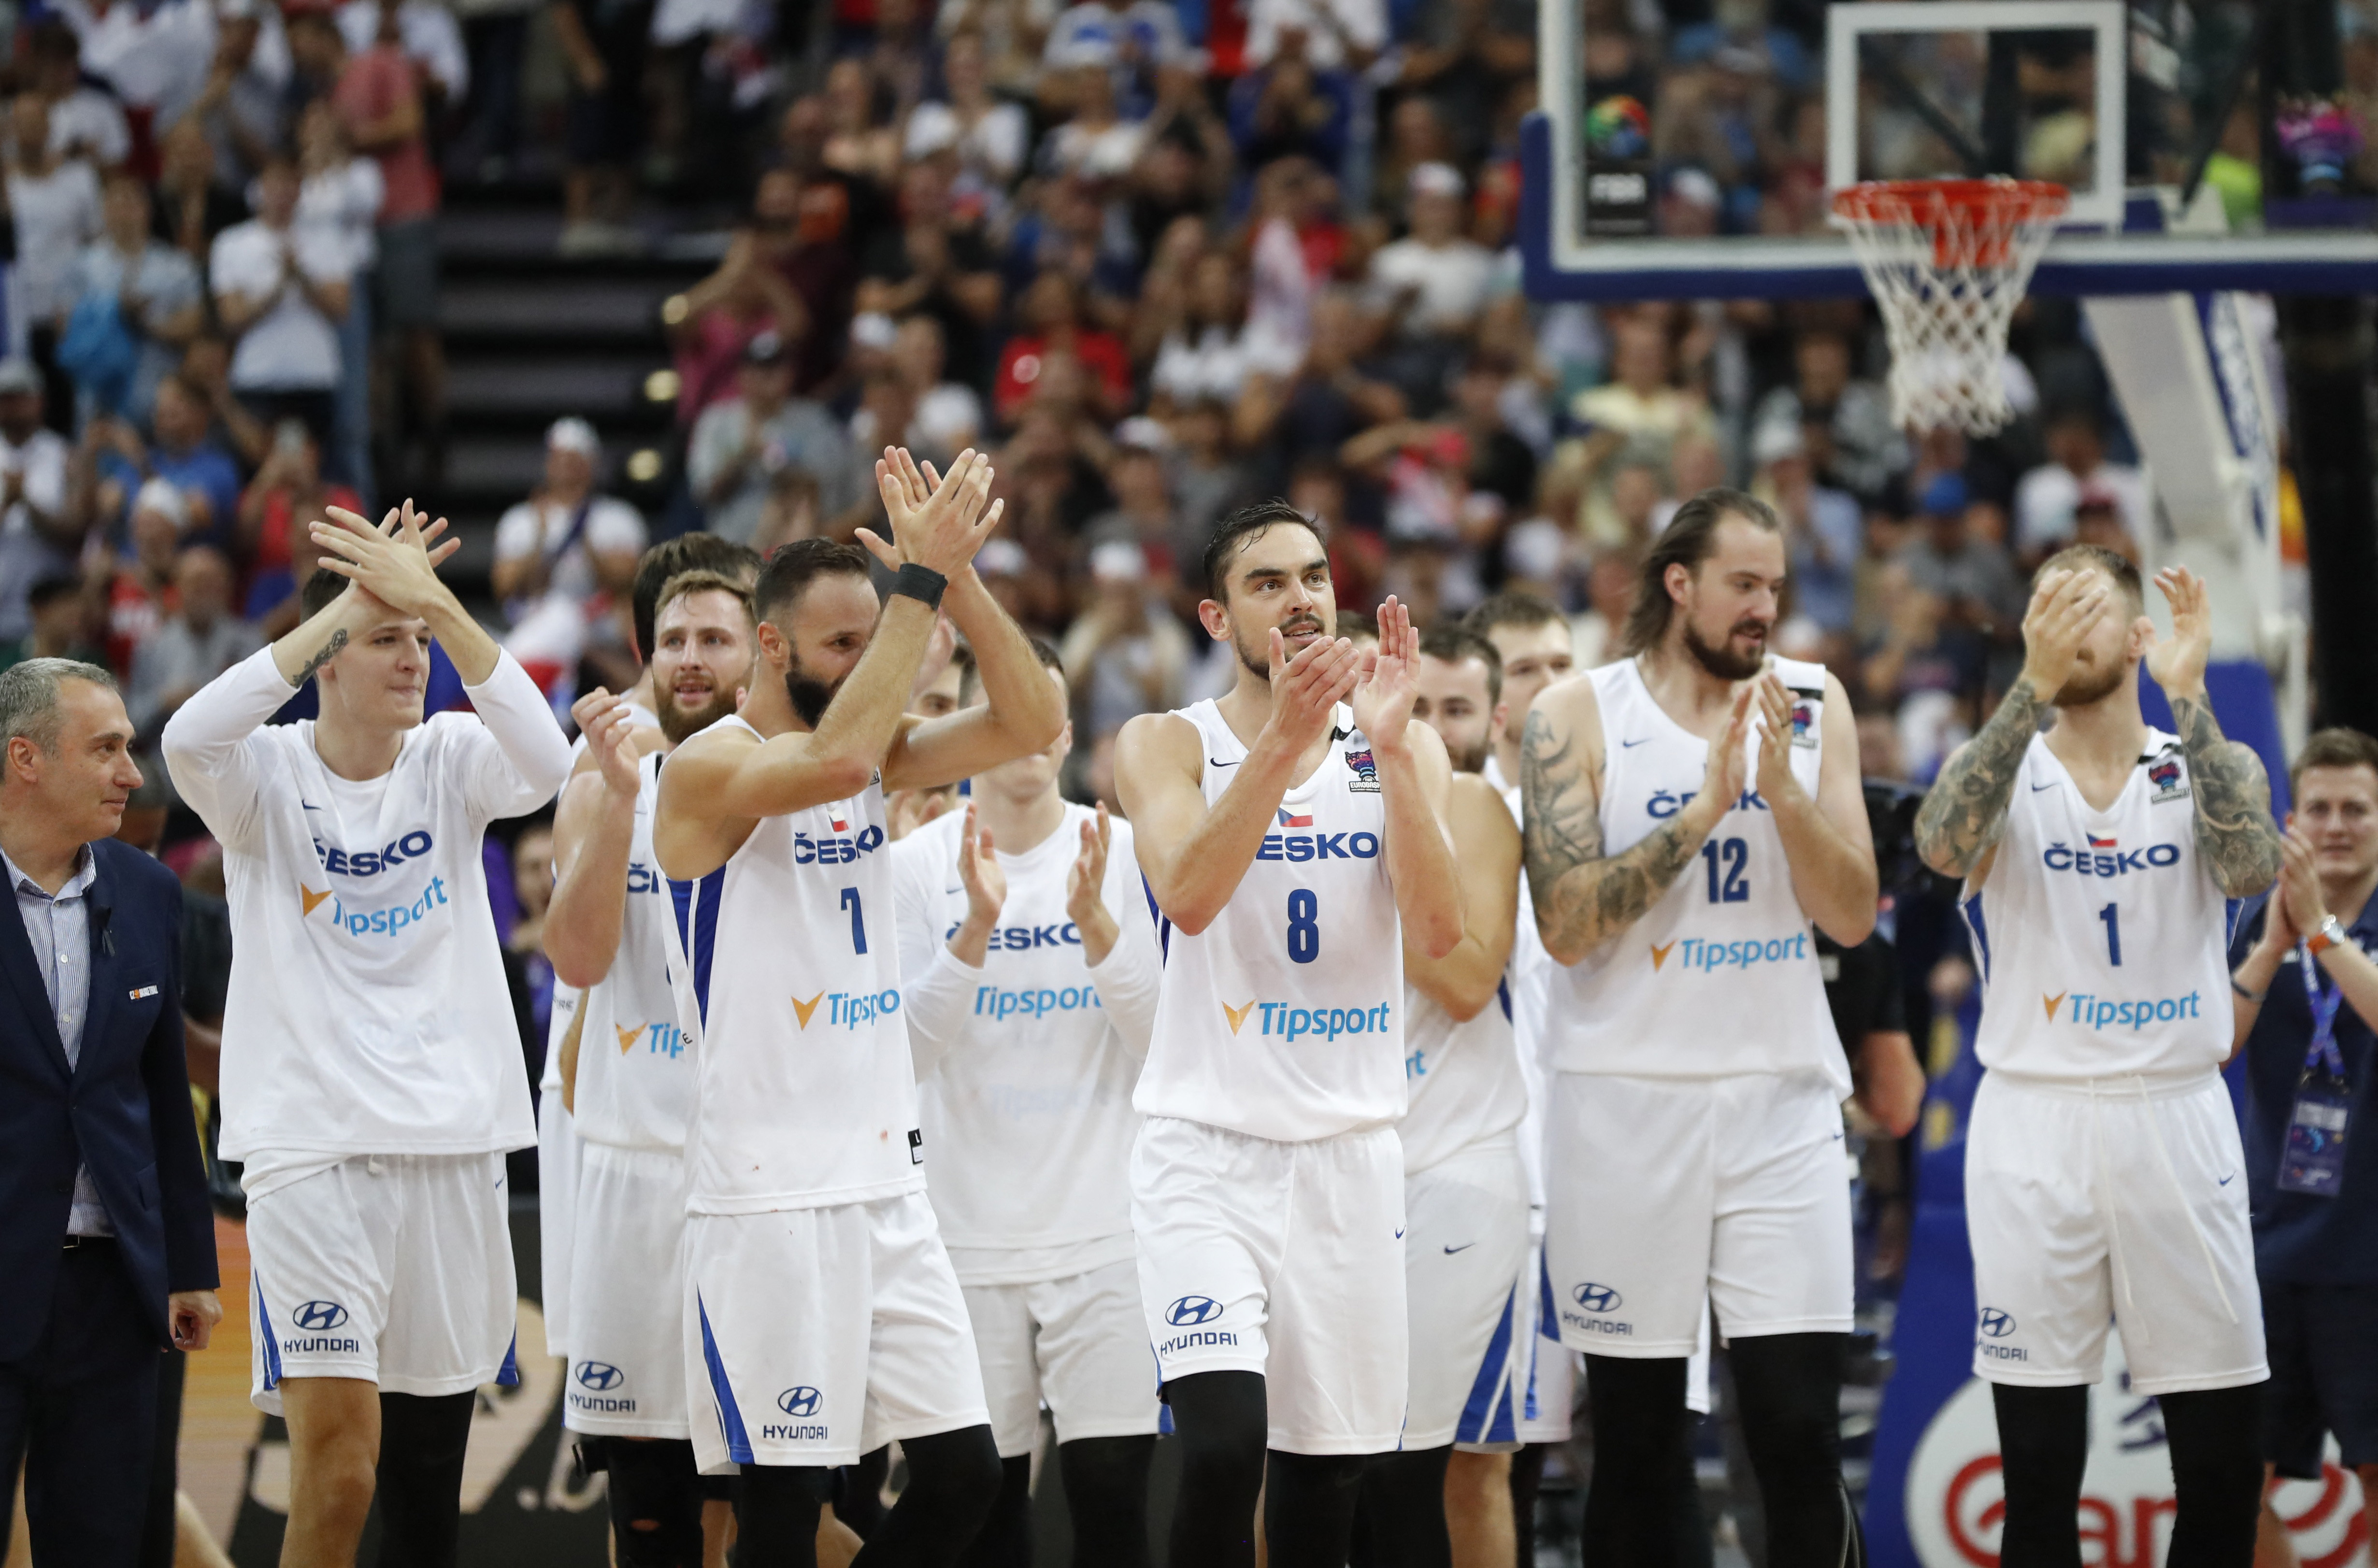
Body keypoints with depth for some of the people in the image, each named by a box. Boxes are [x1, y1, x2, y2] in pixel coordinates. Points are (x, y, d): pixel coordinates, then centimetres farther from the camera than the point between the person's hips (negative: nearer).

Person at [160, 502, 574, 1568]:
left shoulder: (451, 761, 5)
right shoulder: (267, 775, -2)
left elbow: (544, 764, -16)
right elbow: (189, 740, -24)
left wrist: (438, 605, -23)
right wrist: (348, 605, -24)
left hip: (453, 1145, 3)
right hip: (310, 1148, -3)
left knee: (430, 1464, 10)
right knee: (336, 1466, -16)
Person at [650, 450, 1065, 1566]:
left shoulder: (879, 754, 12)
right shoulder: (708, 770, -11)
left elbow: (1031, 722, 2)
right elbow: (832, 762, -30)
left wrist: (959, 577, -10)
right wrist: (918, 584, -27)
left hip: (884, 1178, 7)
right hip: (768, 1191, -7)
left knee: (965, 1472, 4)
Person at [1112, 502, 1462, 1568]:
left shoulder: (1404, 750, 6)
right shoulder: (1168, 745, -1)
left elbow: (1439, 932, -10)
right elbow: (1188, 897, -20)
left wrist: (1389, 745, -18)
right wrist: (1283, 738, -27)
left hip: (1351, 1149, 3)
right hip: (1208, 1146, -3)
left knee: (1324, 1469, 7)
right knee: (1223, 1445, -21)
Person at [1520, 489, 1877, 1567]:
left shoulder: (1812, 708, 6)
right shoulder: (1578, 719, -2)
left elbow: (1852, 918, 0)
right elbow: (1566, 926, -11)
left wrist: (1784, 792, -15)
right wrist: (1704, 811, -17)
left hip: (1781, 1099, 1)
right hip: (1629, 1100, -1)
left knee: (1801, 1437, -6)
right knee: (1635, 1446, 5)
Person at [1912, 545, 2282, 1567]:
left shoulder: (2210, 765, 7)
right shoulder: (2006, 771, 5)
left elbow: (2250, 869, -15)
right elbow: (1944, 845, -18)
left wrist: (2187, 695, -20)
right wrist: (2033, 685, -25)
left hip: (2176, 1118, 1)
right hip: (2034, 1125, -1)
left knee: (2224, 1461, 1)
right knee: (2039, 1464, 0)